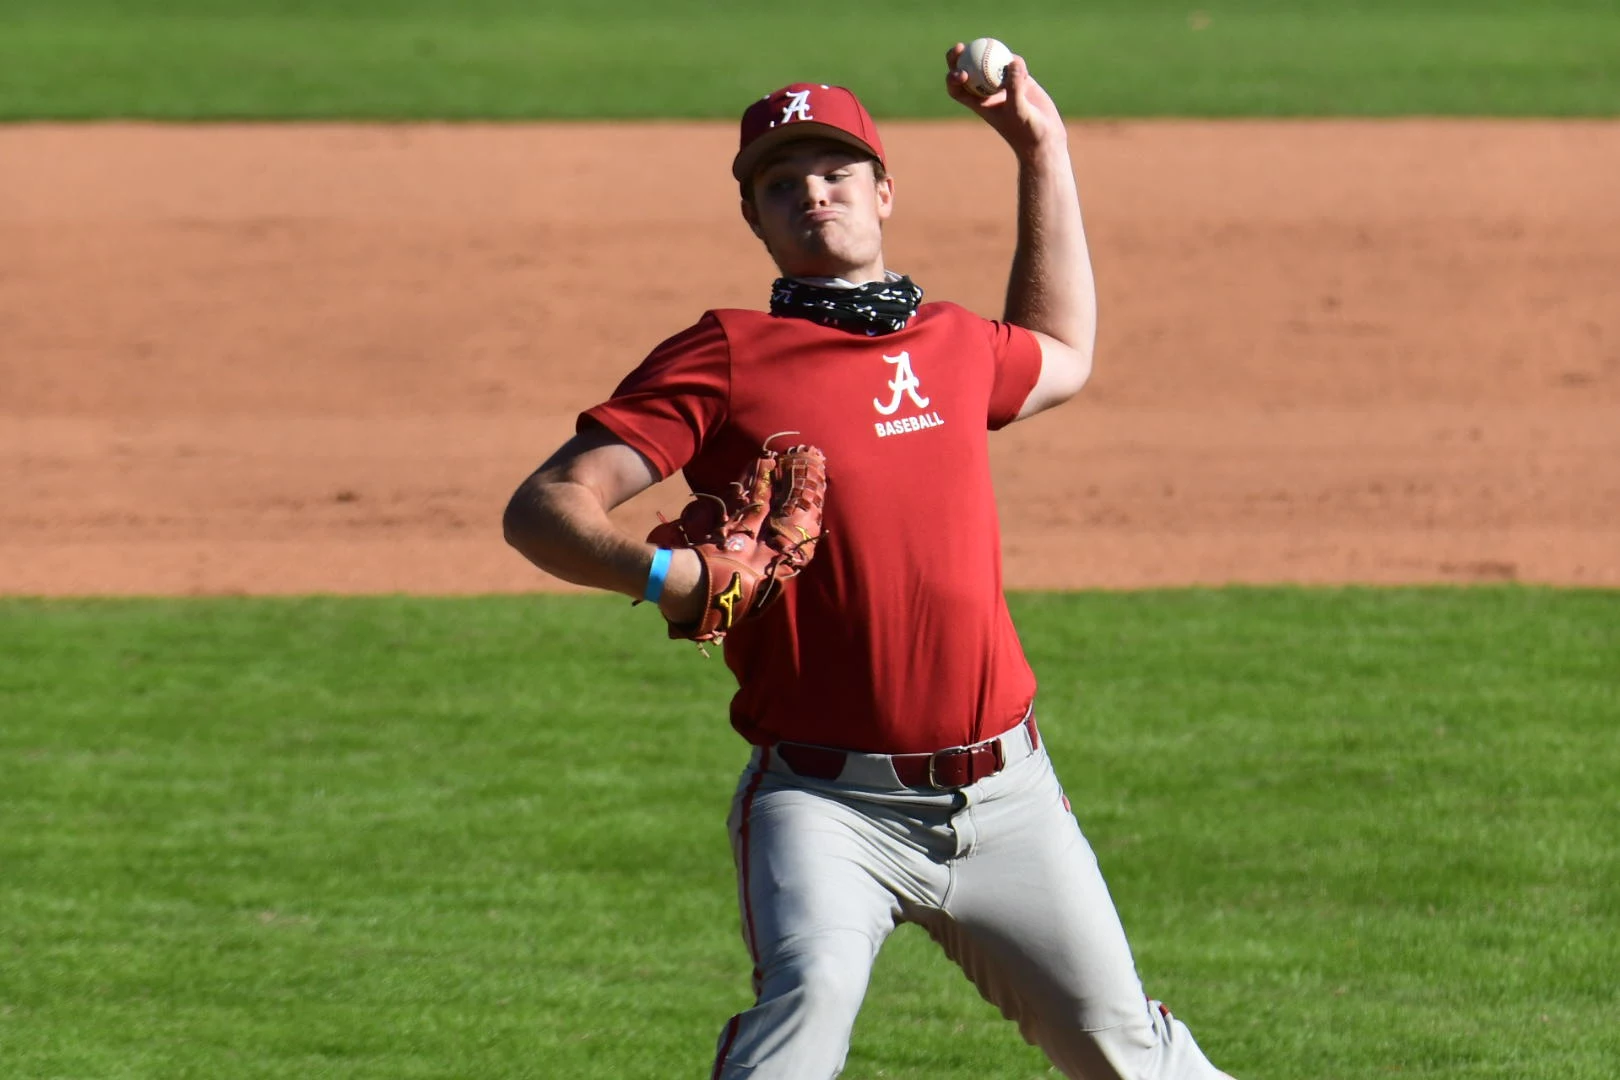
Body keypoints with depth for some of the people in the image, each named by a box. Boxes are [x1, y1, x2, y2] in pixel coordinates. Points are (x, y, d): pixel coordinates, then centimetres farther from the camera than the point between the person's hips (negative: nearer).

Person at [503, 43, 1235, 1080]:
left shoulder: (955, 343, 13)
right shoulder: (728, 355, -3)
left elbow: (1061, 359, 39)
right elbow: (543, 508, -10)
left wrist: (1045, 150, 34)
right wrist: (659, 572, -31)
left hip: (1005, 797, 5)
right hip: (826, 804, -5)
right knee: (810, 993, -31)